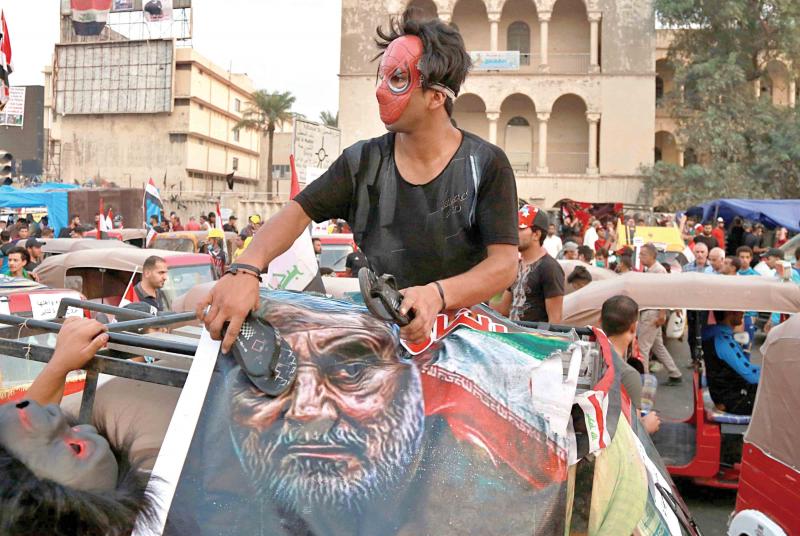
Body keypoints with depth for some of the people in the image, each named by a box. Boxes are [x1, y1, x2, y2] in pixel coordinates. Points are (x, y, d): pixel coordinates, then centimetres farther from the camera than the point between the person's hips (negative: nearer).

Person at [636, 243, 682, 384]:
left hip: (653, 313, -9)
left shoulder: (659, 270, -14)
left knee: (642, 346, -4)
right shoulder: (647, 270, 12)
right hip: (647, 311, 9)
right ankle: (675, 374, 23)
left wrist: (662, 315, -21)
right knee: (658, 346, 15)